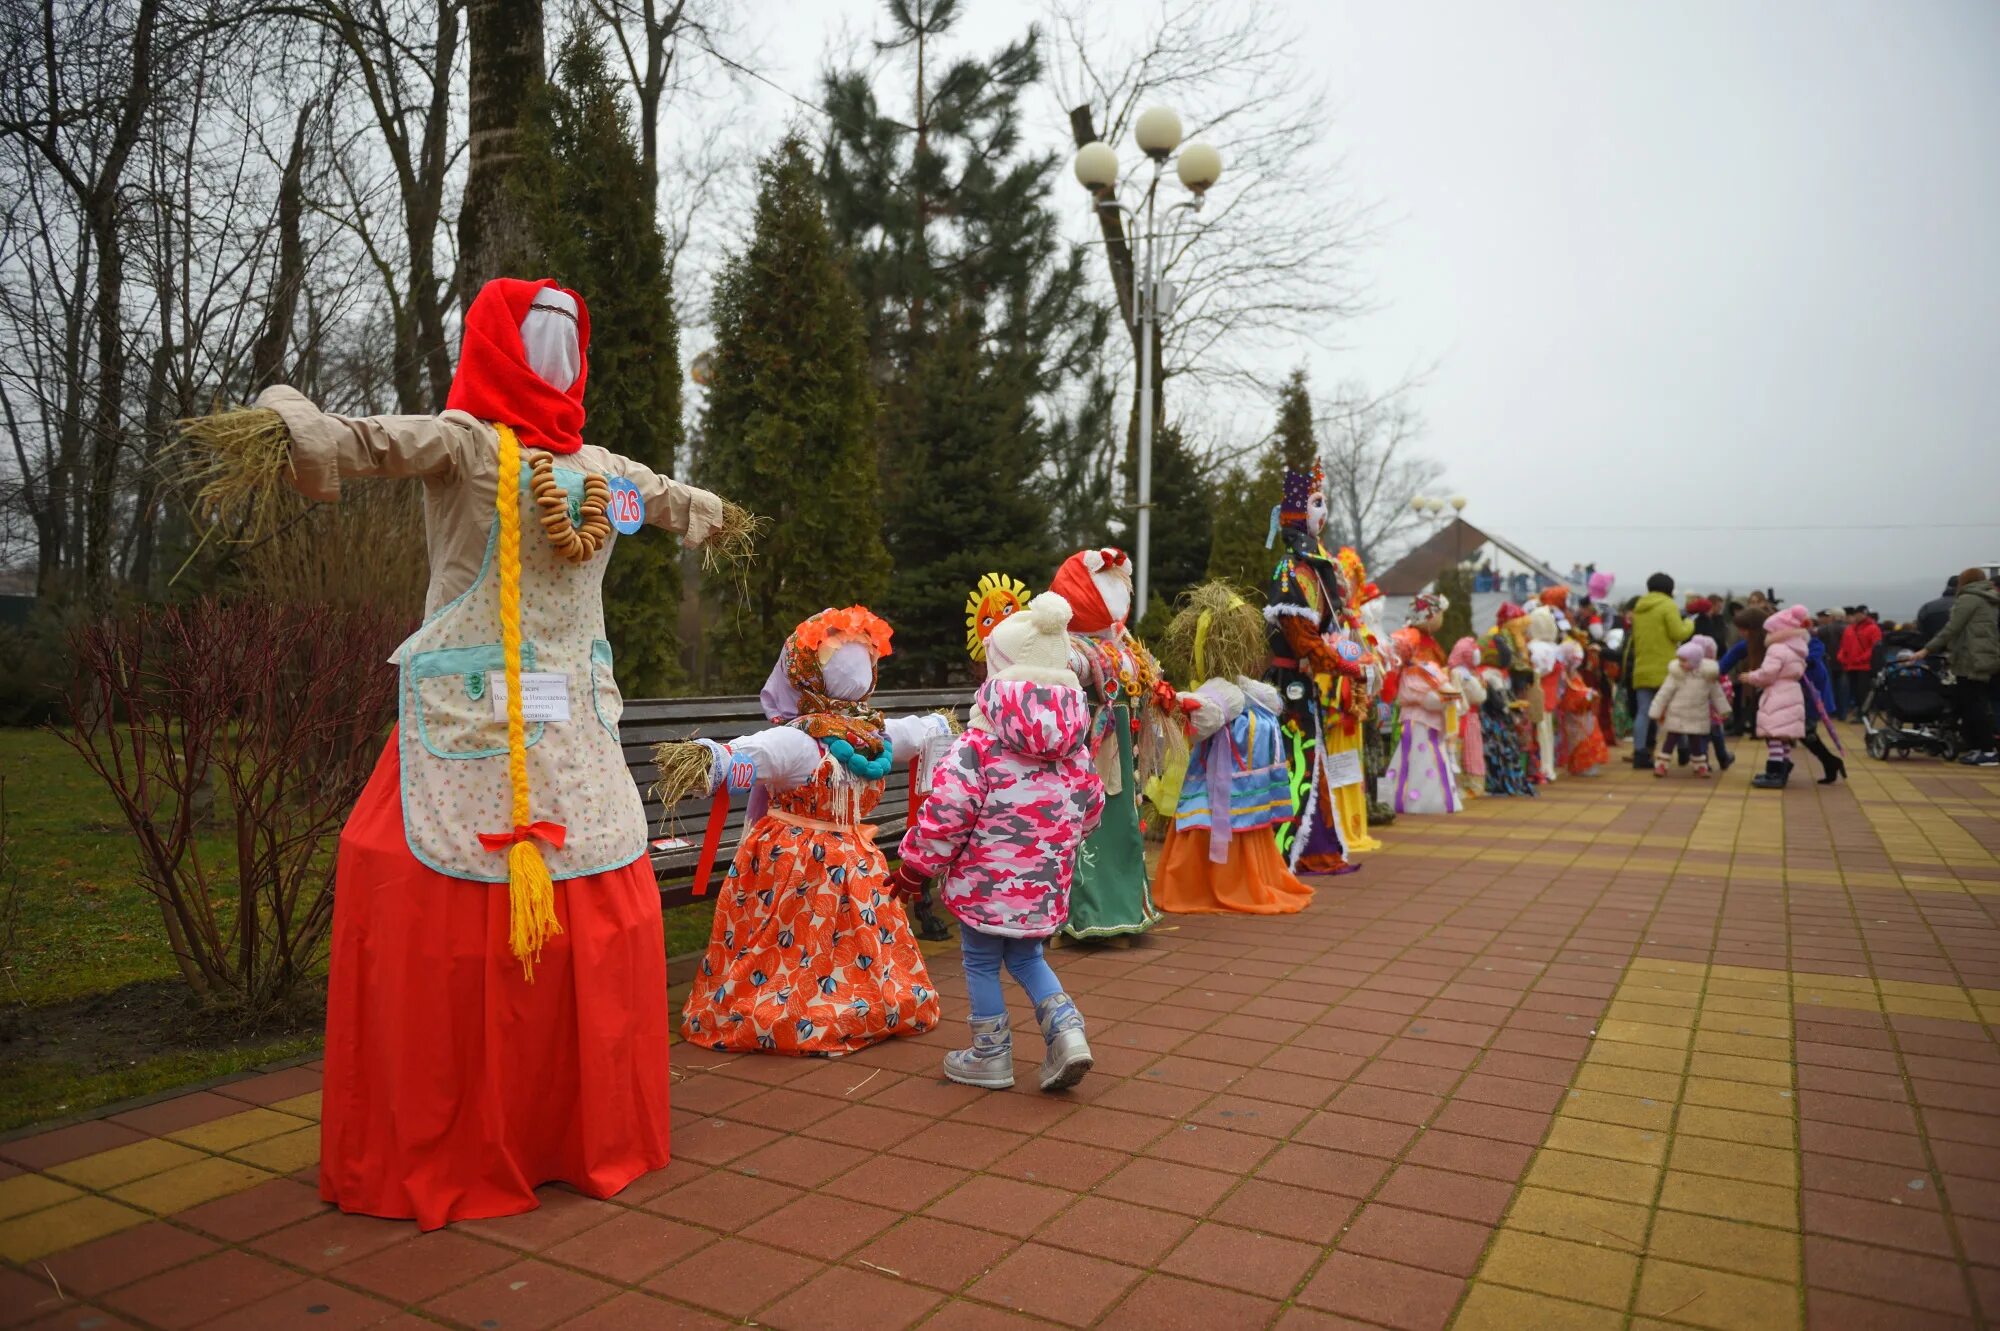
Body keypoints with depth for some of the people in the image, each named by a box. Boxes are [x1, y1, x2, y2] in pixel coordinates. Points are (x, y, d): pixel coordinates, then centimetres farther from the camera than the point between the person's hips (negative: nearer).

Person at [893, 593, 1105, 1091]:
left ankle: (991, 1056, 21)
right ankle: (1066, 1030, 5)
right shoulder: (1074, 747, 2)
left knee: (981, 962, 12)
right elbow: (1090, 806, 11)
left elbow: (946, 812, -17)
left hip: (987, 880, -5)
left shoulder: (979, 742, -17)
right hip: (1046, 881, 6)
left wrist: (915, 866, -4)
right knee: (1026, 957, 23)